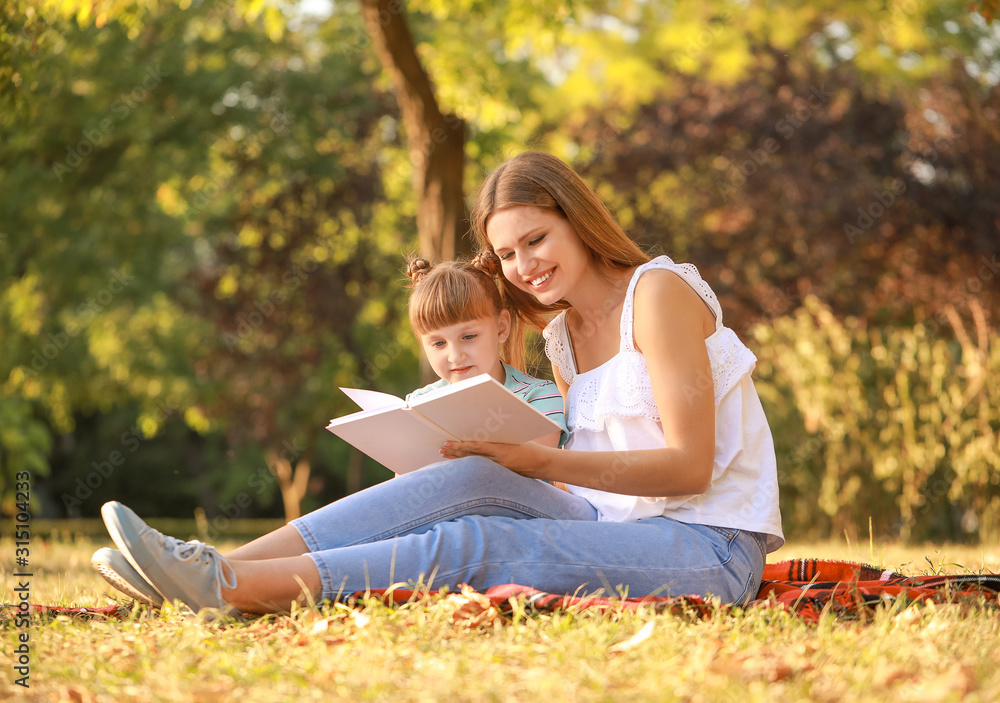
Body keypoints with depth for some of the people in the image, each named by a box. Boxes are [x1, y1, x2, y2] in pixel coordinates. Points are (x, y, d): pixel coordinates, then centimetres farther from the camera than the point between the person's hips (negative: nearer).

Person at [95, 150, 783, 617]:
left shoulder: (659, 291, -7)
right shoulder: (561, 336, 17)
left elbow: (688, 464, -14)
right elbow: (587, 455, 14)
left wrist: (541, 462, -20)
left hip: (711, 549, -6)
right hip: (618, 526, 6)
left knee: (471, 543, -26)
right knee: (471, 479, -19)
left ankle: (228, 587, -36)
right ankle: (224, 567, -28)